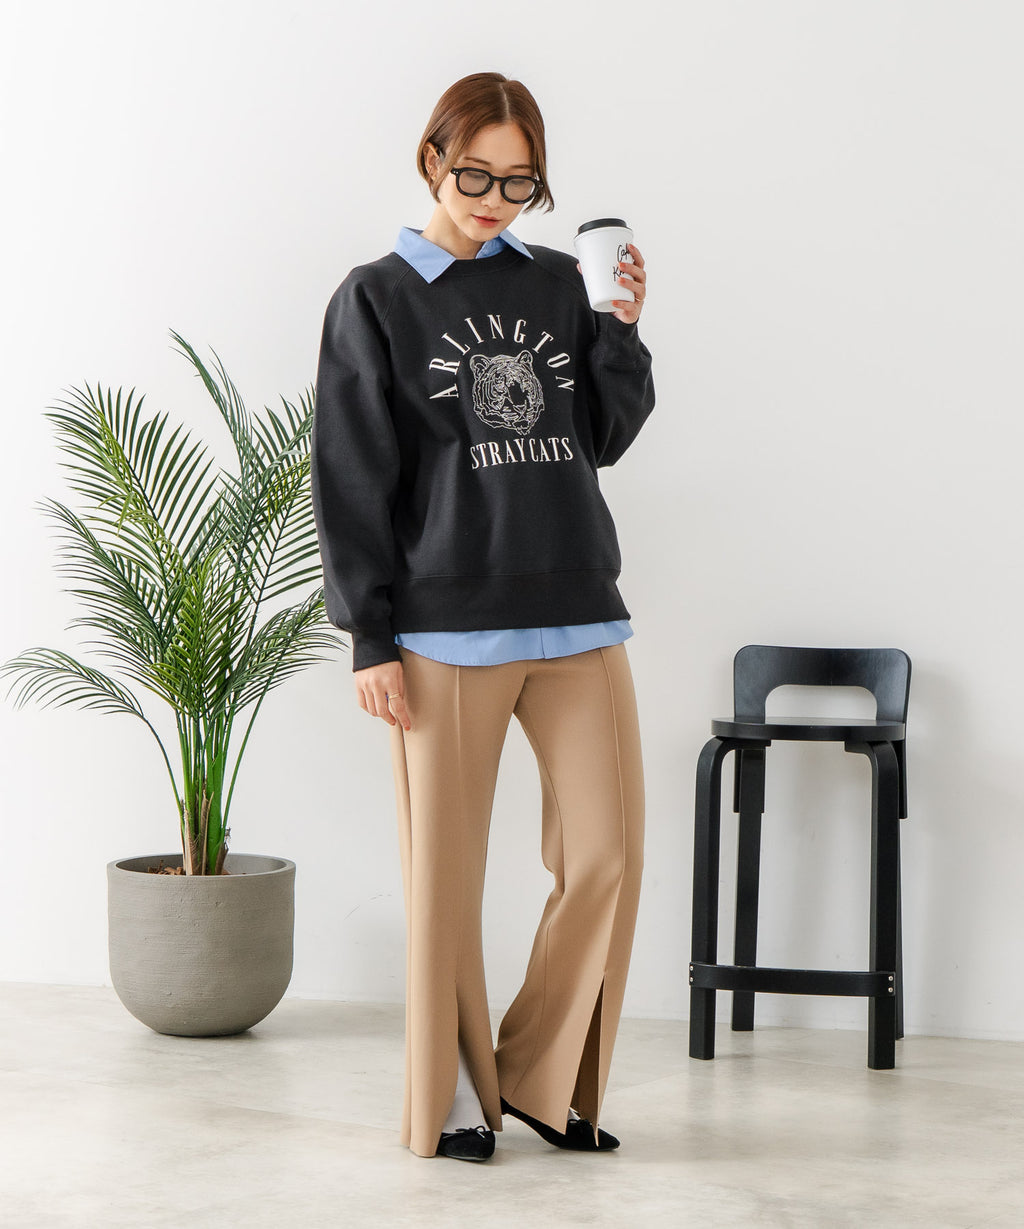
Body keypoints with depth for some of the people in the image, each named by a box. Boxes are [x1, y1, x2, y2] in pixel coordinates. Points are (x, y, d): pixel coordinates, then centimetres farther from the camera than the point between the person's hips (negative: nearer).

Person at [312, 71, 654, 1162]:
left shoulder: (558, 284, 13)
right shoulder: (375, 300, 2)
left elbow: (607, 436, 16)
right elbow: (352, 480, 0)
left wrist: (622, 328, 1)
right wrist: (369, 639, -5)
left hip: (578, 618, 4)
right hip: (446, 629, -4)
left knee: (606, 859, 1)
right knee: (446, 872, 2)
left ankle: (543, 1079, 19)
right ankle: (454, 1094, 19)